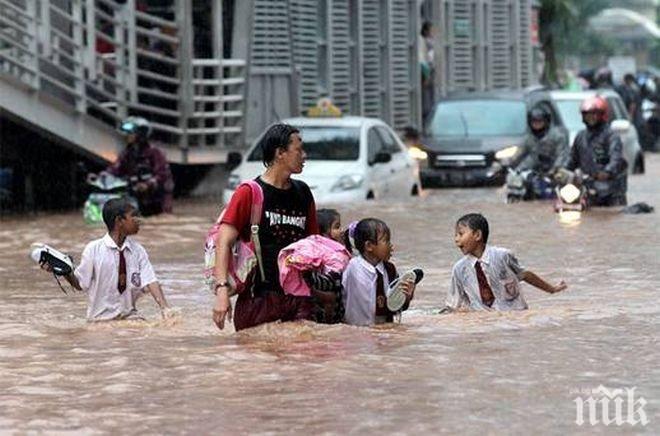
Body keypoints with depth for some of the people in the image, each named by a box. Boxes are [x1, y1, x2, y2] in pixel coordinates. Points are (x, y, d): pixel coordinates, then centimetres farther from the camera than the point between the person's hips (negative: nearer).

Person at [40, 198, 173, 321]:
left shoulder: (138, 251, 4)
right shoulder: (93, 249, -5)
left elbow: (150, 281, -4)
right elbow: (81, 284, 0)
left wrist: (165, 308, -19)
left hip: (129, 316, 2)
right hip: (101, 319, -2)